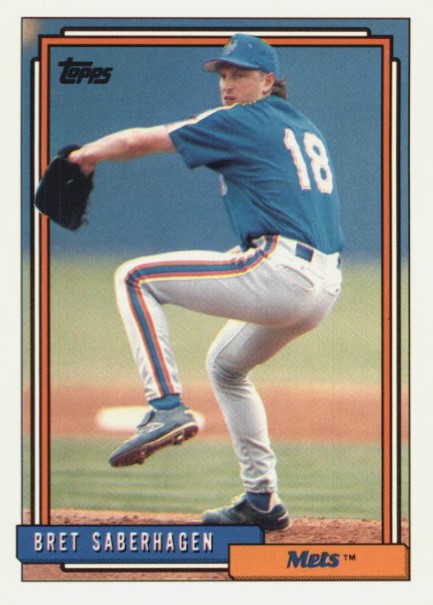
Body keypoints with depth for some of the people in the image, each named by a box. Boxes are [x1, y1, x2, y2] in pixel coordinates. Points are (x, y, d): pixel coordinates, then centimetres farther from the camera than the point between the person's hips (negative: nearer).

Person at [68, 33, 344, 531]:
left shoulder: (242, 123, 1)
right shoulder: (307, 131, 25)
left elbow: (139, 141, 5)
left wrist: (86, 154, 19)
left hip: (279, 270, -9)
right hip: (326, 288, 9)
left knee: (136, 278, -4)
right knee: (226, 365, 30)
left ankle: (167, 407, -17)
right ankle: (262, 499, 26)